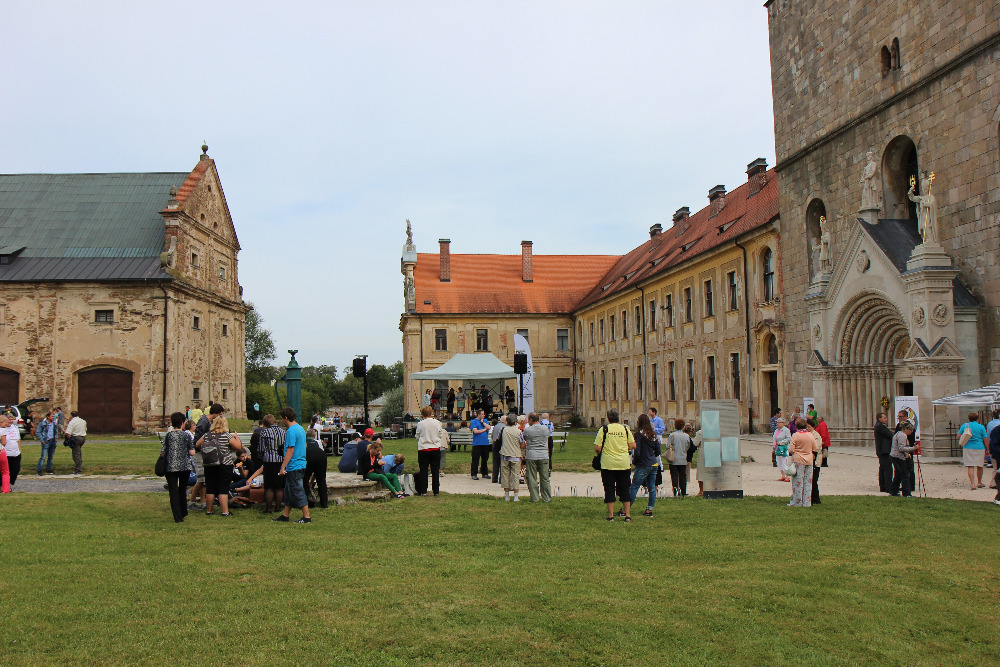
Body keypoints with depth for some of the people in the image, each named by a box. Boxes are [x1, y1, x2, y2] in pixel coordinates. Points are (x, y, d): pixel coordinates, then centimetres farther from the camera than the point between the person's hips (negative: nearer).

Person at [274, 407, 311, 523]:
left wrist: (283, 467, -18)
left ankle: (306, 517, -1)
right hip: (300, 464, 10)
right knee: (289, 491, 17)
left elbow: (290, 450, -20)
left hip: (294, 466, -10)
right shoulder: (300, 428, 13)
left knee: (297, 491, -4)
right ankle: (285, 515, 24)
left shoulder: (291, 431, -17)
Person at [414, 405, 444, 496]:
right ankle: (436, 491, 10)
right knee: (435, 470, 7)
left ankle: (423, 491, 5)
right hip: (436, 449, 1)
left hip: (423, 449, -1)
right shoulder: (437, 423, -5)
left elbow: (417, 437, 1)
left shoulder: (420, 424, -9)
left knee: (423, 470, 6)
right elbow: (441, 435, 5)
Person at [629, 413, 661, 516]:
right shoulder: (653, 434, 7)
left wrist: (634, 461, 0)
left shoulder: (640, 434, -13)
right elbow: (658, 451, 12)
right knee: (651, 488, 10)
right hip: (654, 464, 7)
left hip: (643, 465, -7)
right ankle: (649, 510, 14)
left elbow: (637, 451, -16)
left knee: (634, 487, -4)